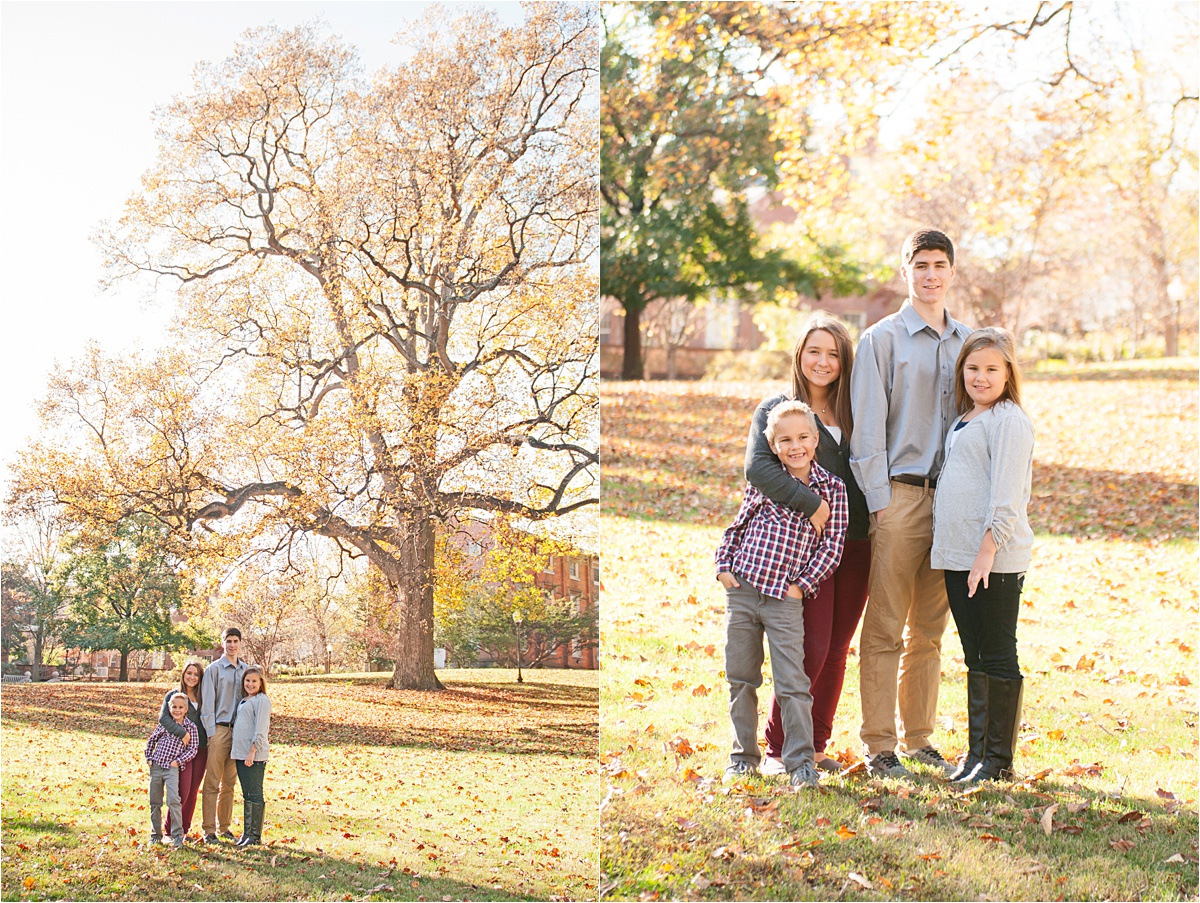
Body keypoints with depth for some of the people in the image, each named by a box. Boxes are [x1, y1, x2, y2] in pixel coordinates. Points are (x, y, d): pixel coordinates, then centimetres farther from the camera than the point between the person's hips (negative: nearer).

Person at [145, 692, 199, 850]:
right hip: (156, 766, 4)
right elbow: (152, 740, 16)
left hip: (172, 768, -3)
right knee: (155, 802, 9)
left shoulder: (190, 728, -2)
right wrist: (149, 758, 9)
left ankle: (177, 835, -13)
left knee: (173, 800, -18)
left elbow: (193, 749, -1)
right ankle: (156, 834, 21)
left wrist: (178, 761, -10)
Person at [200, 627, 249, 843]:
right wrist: (211, 732, -11)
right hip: (219, 728, -4)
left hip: (238, 730, 4)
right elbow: (207, 702, -4)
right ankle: (209, 830, -2)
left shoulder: (245, 670, 13)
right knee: (213, 782, -4)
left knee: (229, 783, 9)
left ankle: (224, 827, 16)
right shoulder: (214, 669, -1)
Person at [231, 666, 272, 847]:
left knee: (255, 794, -6)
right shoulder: (243, 700, 19)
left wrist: (252, 751, -20)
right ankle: (246, 832, 17)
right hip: (240, 753, 9)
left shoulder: (262, 700, -8)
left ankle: (255, 835, -3)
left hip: (255, 755, -9)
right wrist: (234, 750, 16)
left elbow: (261, 729, -15)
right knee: (246, 794, 12)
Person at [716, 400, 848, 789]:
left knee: (792, 684, -6)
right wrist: (724, 566, 3)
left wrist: (803, 585, -6)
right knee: (740, 680, 10)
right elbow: (736, 527, 15)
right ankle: (743, 757, 22)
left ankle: (801, 763, 2)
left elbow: (832, 545, 0)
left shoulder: (831, 487, 1)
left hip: (786, 599, -3)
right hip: (741, 592, 3)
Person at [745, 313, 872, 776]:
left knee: (837, 649, 7)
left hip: (854, 544, 5)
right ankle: (778, 750, 2)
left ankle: (815, 746, 18)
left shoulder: (853, 412, 16)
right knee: (812, 647, -10)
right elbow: (757, 467, -15)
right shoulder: (776, 408, 1)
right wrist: (812, 504, -21)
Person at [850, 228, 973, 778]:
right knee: (885, 628, -3)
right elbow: (867, 424, -4)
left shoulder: (965, 341, 14)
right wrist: (878, 501, -11)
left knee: (929, 629, 10)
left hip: (951, 499, 5)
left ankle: (918, 738, 19)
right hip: (900, 494, -5)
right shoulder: (883, 338, 0)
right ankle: (878, 747, 2)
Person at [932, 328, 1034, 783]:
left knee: (997, 658, -2)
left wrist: (988, 549, -21)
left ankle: (999, 759, 5)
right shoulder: (964, 420, 19)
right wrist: (951, 548, 16)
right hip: (957, 556, 9)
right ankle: (977, 753, 20)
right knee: (975, 658, 13)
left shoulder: (1009, 420, -9)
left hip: (996, 559, -9)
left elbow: (1007, 494, -16)